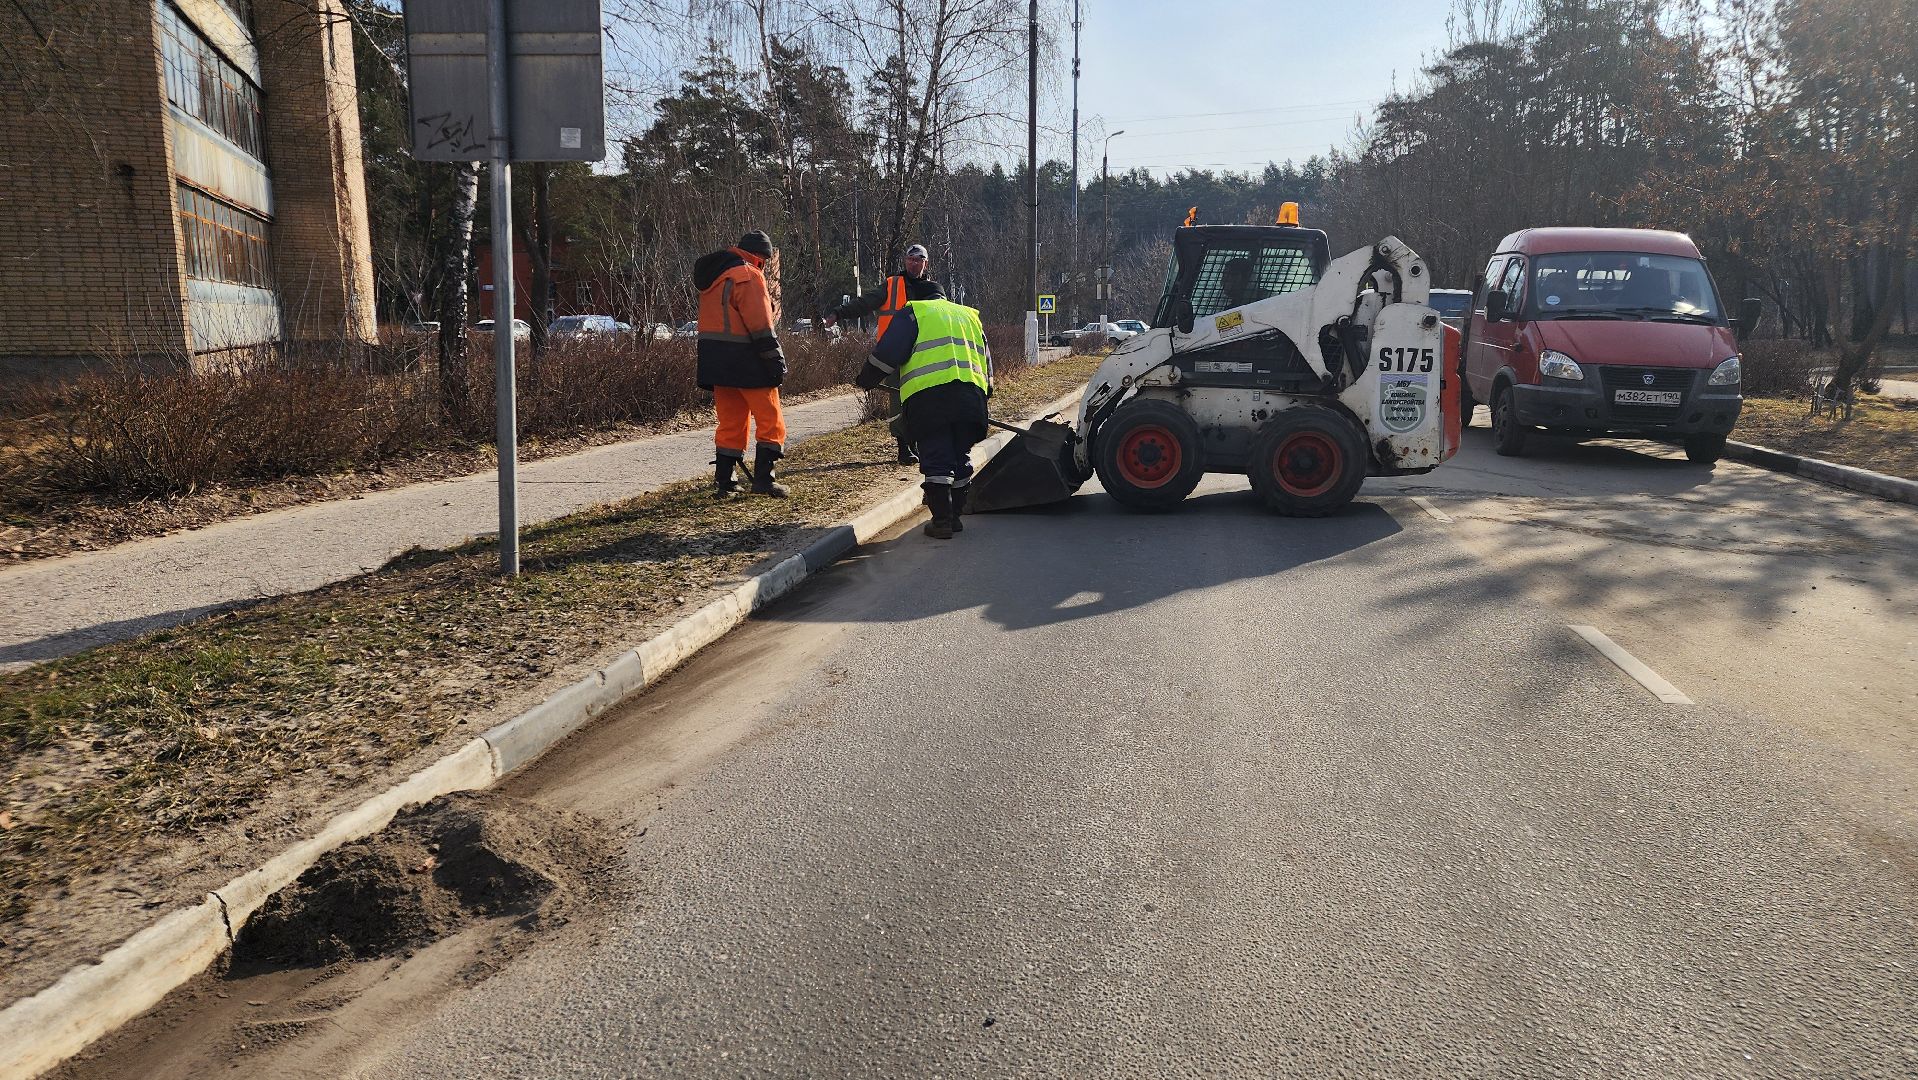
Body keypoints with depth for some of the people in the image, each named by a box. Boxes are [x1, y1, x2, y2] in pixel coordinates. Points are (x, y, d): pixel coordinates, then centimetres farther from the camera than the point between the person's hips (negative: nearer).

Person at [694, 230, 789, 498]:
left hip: (716, 362, 8)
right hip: (747, 363, -8)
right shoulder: (748, 275, -11)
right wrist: (776, 360, -14)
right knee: (770, 420, 0)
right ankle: (763, 478, -3)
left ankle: (723, 482, 11)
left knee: (730, 422, 12)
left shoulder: (713, 275, 17)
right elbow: (761, 325, -16)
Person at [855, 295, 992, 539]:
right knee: (961, 457, 15)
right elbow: (987, 361, 31)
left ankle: (942, 521, -2)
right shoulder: (970, 315, 30)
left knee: (935, 458, 0)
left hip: (928, 394, -4)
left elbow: (887, 353, 3)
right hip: (971, 396, 4)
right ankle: (955, 516, 20)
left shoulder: (913, 313, 14)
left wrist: (866, 381, 16)